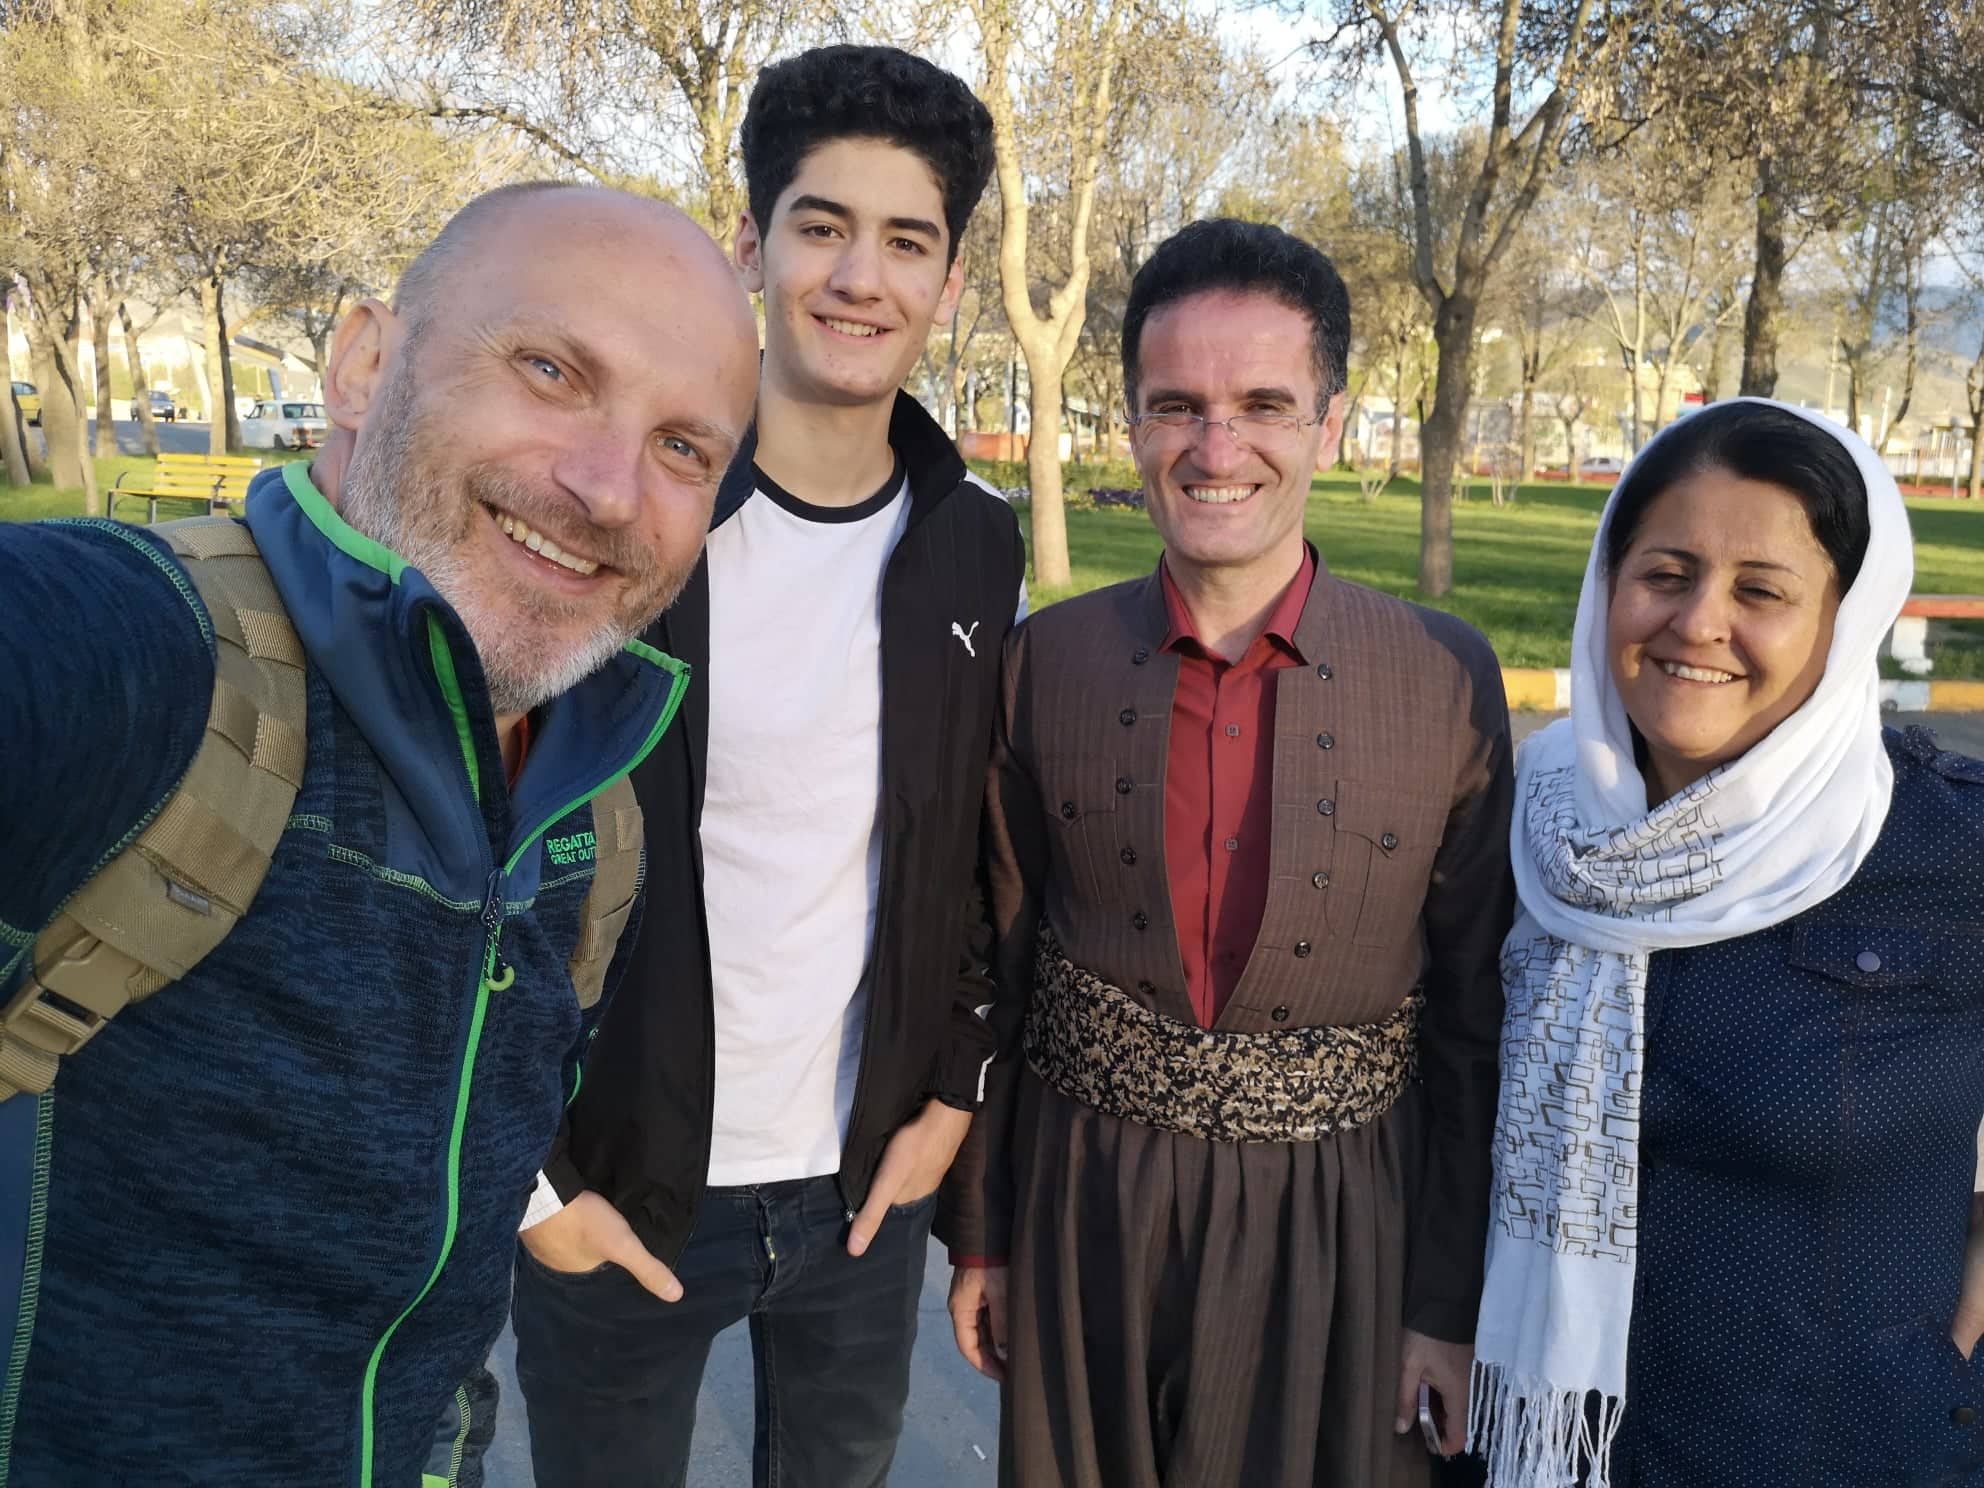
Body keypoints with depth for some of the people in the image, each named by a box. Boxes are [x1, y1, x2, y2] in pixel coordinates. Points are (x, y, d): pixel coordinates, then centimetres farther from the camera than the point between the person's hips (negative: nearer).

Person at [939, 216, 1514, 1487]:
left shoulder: (1450, 680, -9)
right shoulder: (1046, 659, -5)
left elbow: (1474, 1016, -3)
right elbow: (994, 964, 2)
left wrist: (1457, 1300, -1)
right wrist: (977, 1231, 7)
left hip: (1339, 1228, -1)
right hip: (1085, 1207, 1)